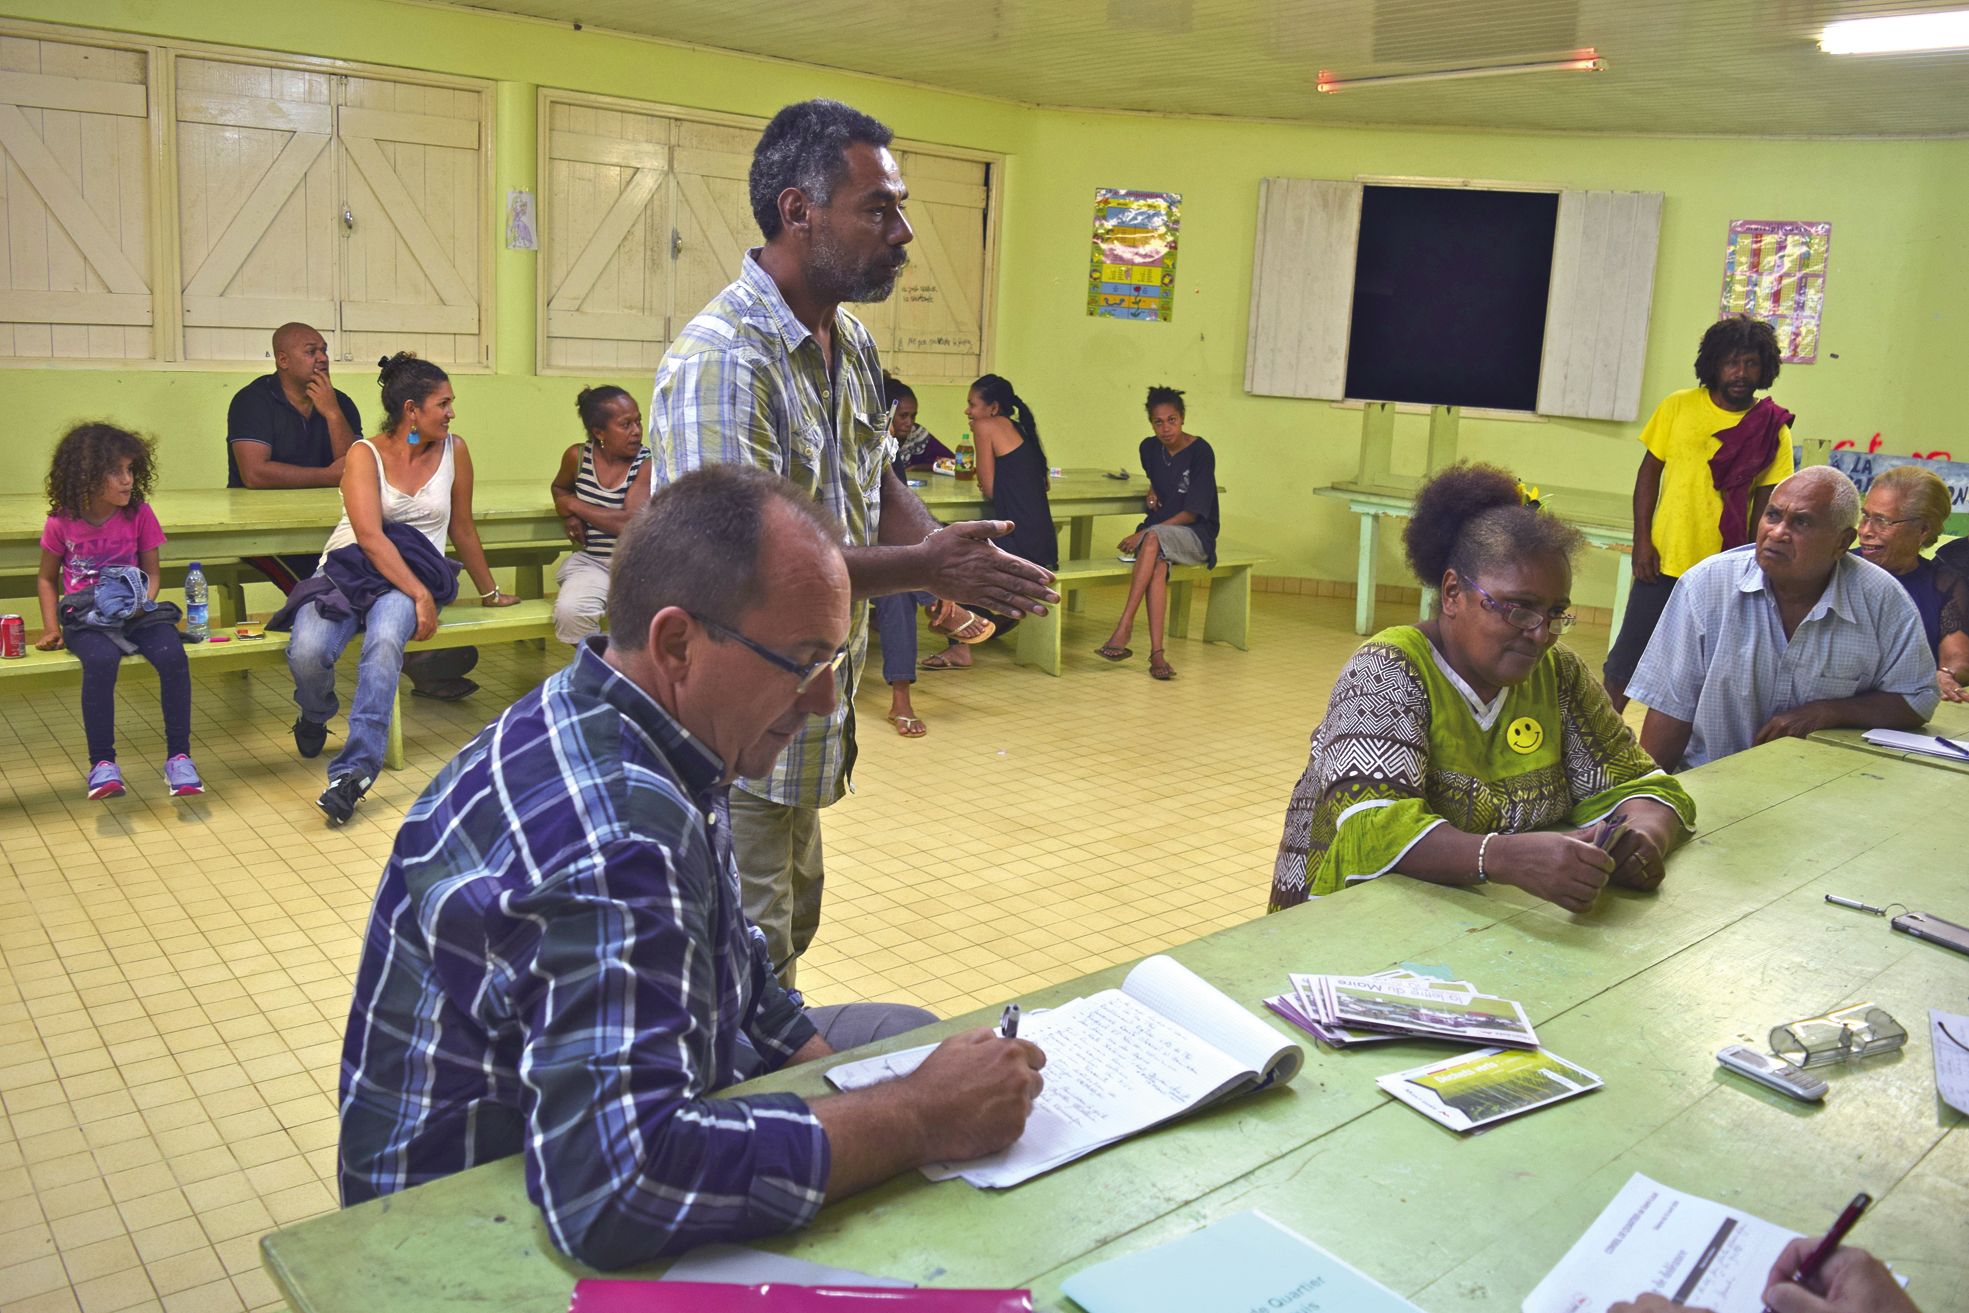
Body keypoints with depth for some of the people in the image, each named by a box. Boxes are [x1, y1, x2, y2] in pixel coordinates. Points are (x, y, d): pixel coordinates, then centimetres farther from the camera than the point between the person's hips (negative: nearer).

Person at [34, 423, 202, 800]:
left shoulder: (139, 514, 3)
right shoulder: (62, 522, 1)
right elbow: (47, 578, 14)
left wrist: (144, 603, -11)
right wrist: (51, 626, 3)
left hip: (134, 611, 1)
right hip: (84, 616, -1)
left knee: (172, 656, -29)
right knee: (101, 660, -34)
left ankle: (178, 756, -18)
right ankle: (102, 763, -24)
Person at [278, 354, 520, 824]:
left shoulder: (454, 450, 7)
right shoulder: (365, 454, -2)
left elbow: (463, 529, 18)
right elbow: (370, 537, -14)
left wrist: (489, 592, 24)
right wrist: (421, 596, -22)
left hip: (412, 573, 1)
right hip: (348, 569, -1)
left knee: (385, 639, -36)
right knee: (307, 651, -30)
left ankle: (354, 770, -37)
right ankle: (315, 717, 8)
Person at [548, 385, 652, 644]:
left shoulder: (647, 463, -9)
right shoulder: (577, 456, 3)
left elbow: (630, 523, -21)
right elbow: (560, 488, 28)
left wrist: (574, 505, -9)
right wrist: (569, 516, 5)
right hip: (591, 562, 2)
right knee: (569, 611, -30)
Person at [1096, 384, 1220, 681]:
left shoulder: (1200, 452, -11)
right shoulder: (1149, 448, 7)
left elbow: (1191, 513, -14)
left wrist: (1142, 535, -20)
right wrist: (1152, 492, 7)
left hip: (1196, 536, -4)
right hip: (1157, 529, 4)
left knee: (1154, 538, -37)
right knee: (1158, 563, -34)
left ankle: (1124, 627, -41)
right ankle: (1156, 652, -44)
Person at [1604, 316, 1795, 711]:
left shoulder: (1773, 428, -2)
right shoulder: (1678, 407, -1)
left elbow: (1766, 504, 2)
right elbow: (1649, 472, 2)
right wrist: (1642, 541, -5)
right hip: (1663, 562, 0)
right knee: (1626, 662, 5)